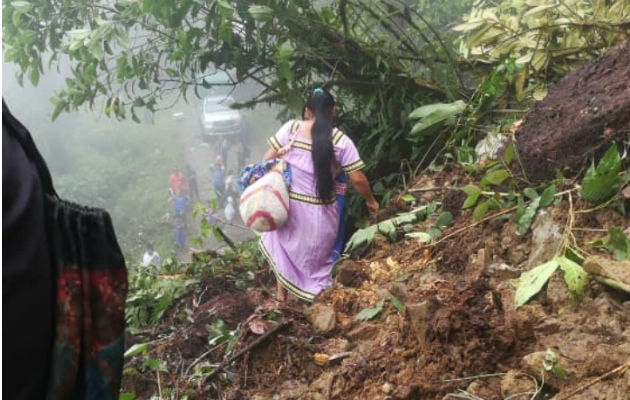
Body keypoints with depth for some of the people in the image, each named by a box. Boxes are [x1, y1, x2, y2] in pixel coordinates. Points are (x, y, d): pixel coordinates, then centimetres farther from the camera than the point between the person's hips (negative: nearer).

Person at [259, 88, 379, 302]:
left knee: (283, 246, 27)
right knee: (316, 256, 21)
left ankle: (281, 295, 40)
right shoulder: (341, 141, -10)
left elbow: (267, 161, -5)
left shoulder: (291, 128, -7)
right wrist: (370, 201, 8)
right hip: (320, 212, -1)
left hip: (289, 205, 2)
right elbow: (358, 179, -9)